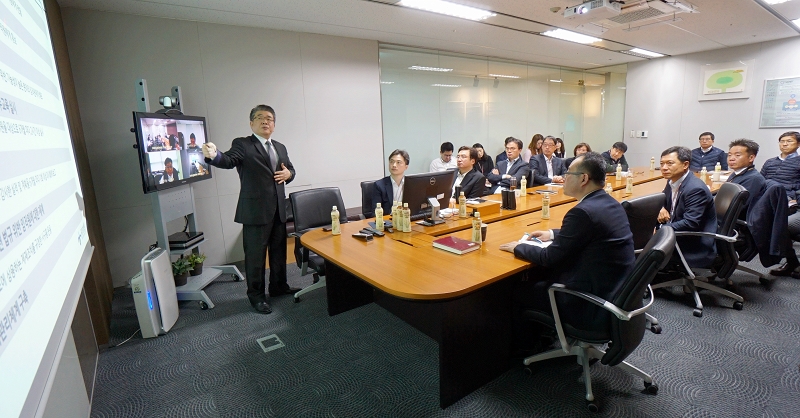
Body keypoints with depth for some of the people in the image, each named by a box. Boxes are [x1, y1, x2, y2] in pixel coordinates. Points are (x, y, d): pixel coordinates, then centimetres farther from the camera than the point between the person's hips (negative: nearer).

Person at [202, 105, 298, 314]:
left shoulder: (280, 147, 15)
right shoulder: (242, 144, -4)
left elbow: (291, 169, 21)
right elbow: (229, 160, -22)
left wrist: (288, 174, -3)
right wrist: (214, 155, -45)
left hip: (278, 209, 6)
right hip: (255, 210, -6)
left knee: (279, 250, 17)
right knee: (255, 255, 2)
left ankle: (279, 286, 34)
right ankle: (256, 296, 17)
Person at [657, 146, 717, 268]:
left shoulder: (696, 189, -23)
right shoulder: (672, 181, 2)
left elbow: (690, 224, -28)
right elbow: (663, 200, 18)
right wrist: (661, 209, -5)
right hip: (677, 237, 8)